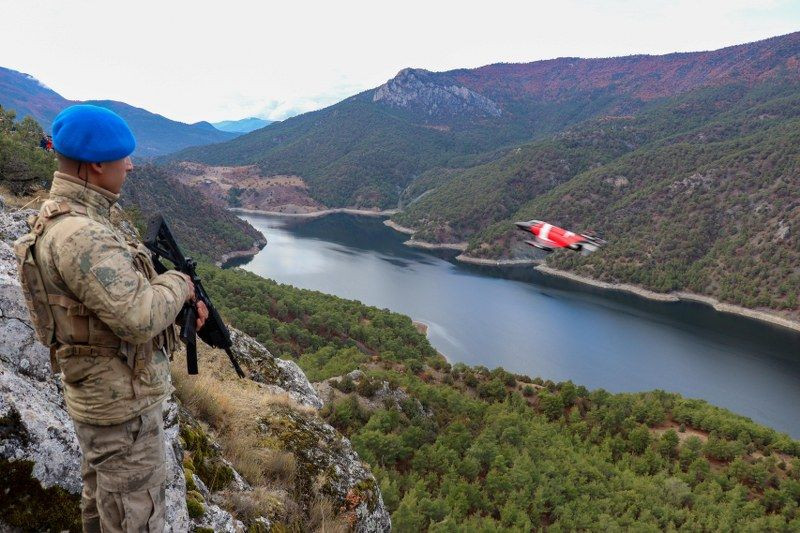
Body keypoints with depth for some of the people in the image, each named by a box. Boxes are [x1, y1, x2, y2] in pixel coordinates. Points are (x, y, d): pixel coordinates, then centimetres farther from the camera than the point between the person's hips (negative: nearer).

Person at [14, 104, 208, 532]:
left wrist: (181, 298, 0)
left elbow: (123, 281, 13)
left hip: (95, 396, 10)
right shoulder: (78, 235, -28)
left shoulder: (67, 219, 5)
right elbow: (139, 318, -33)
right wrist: (179, 284, -14)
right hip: (123, 405, -10)